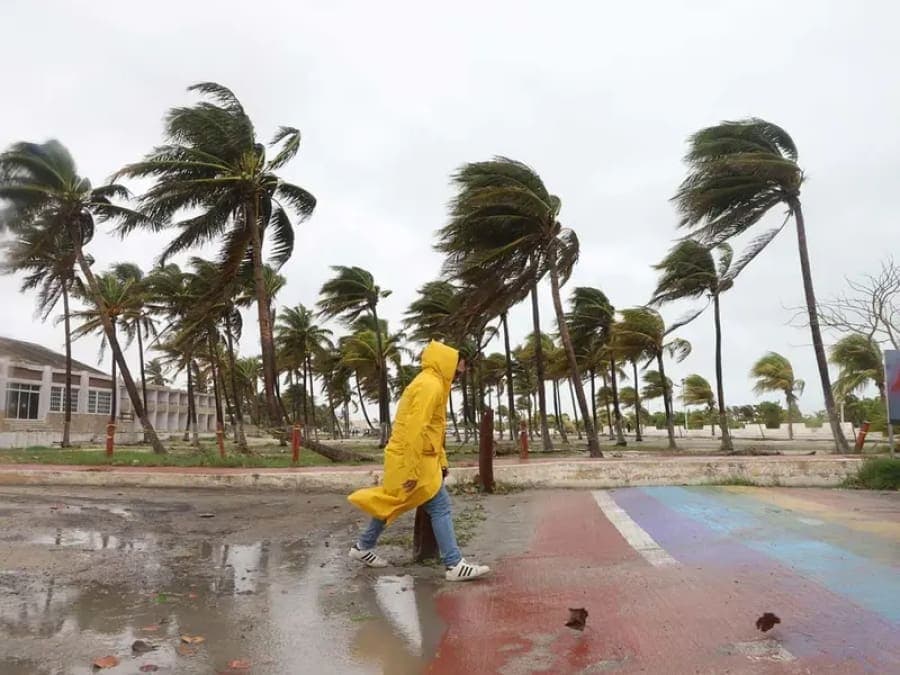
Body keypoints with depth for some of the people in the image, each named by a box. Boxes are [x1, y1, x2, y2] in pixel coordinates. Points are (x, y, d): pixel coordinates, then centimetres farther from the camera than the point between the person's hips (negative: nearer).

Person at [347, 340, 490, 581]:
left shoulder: (433, 385, 15)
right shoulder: (429, 386, -18)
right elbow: (415, 430, -25)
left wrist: (441, 461, 17)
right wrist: (412, 470, -25)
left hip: (421, 459, 10)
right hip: (412, 460, -10)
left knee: (392, 504, 18)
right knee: (440, 507, -7)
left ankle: (363, 547, 31)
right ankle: (454, 565, -3)